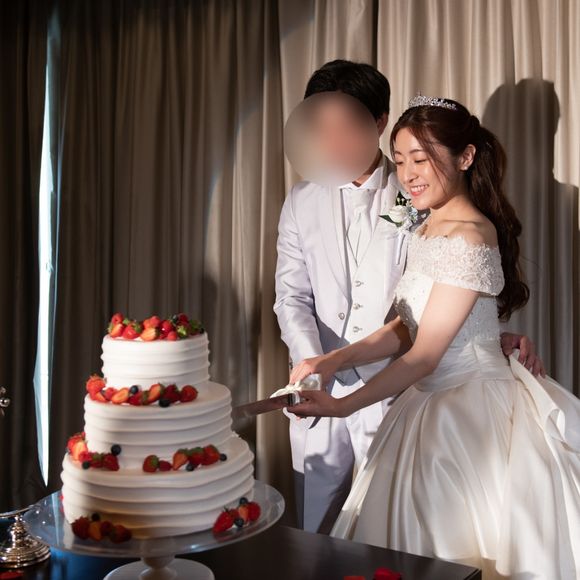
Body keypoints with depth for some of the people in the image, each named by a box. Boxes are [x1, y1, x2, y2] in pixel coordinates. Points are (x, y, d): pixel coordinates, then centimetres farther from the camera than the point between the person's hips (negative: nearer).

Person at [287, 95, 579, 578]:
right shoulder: (429, 230, 7)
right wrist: (334, 360, -2)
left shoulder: (469, 239, -21)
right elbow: (408, 326, 10)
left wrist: (344, 407, -17)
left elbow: (425, 356, -20)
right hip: (436, 403, 9)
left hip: (472, 411, -9)